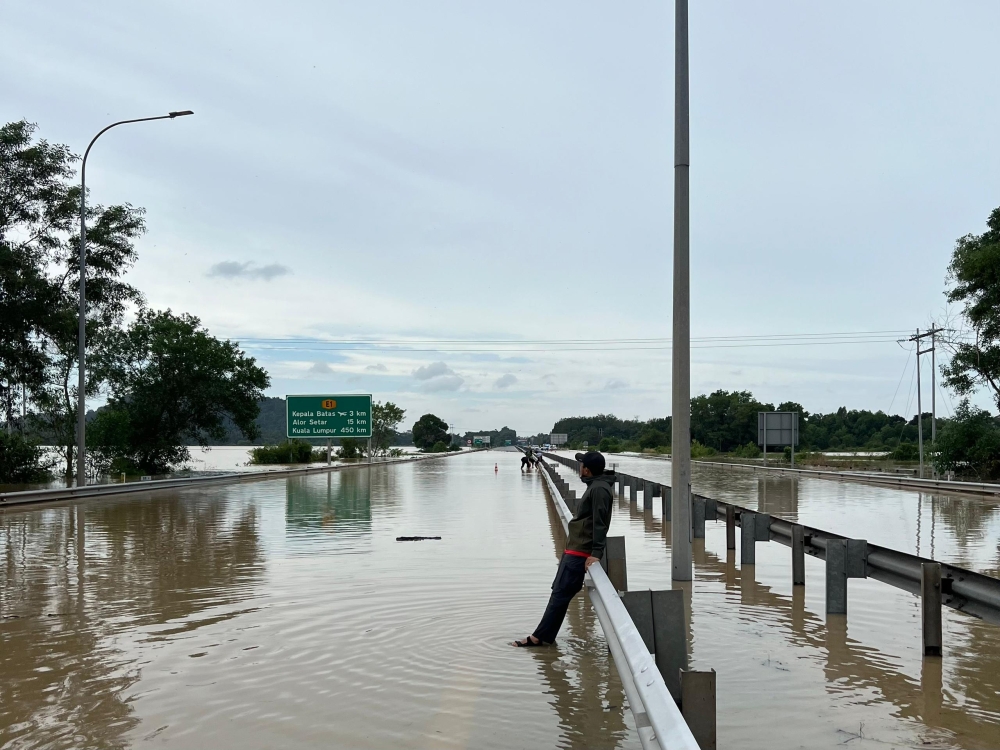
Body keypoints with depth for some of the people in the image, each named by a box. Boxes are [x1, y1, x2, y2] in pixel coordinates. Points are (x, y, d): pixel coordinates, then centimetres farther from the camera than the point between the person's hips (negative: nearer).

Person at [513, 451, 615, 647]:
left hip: (579, 553, -11)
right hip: (573, 550, 11)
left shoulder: (599, 489, -17)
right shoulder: (595, 486, 15)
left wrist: (596, 553, -25)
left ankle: (540, 637, -1)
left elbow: (600, 524, -22)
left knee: (560, 594, -6)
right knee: (559, 593, 12)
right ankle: (542, 636, 17)